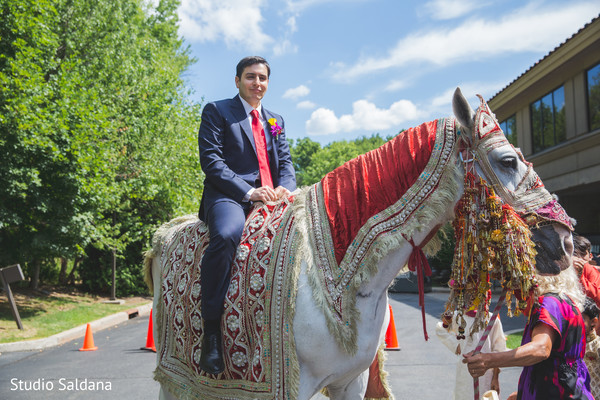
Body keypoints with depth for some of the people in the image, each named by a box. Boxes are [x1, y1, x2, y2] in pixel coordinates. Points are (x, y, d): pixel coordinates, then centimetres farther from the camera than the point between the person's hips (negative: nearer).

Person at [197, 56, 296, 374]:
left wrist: (285, 187, -6)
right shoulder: (216, 111, 10)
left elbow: (286, 162, 19)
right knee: (226, 235, -37)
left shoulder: (276, 121, 27)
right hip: (229, 196, -5)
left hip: (272, 198, 5)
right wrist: (248, 192, -16)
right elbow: (211, 160, -4)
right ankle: (211, 333, -28)